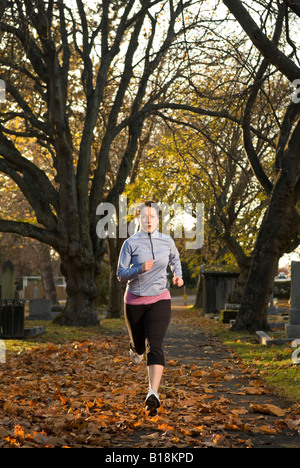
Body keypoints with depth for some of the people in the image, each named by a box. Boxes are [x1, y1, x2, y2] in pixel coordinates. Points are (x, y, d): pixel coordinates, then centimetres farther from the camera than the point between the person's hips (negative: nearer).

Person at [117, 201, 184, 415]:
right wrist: (140, 269, -24)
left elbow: (175, 258, 24)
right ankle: (136, 348, 55)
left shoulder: (167, 241, 2)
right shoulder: (131, 243, -7)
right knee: (139, 346, 15)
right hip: (135, 301, 0)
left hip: (159, 300, 0)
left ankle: (153, 394, -27)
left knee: (155, 347, -17)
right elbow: (121, 274, -7)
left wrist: (178, 275, 6)